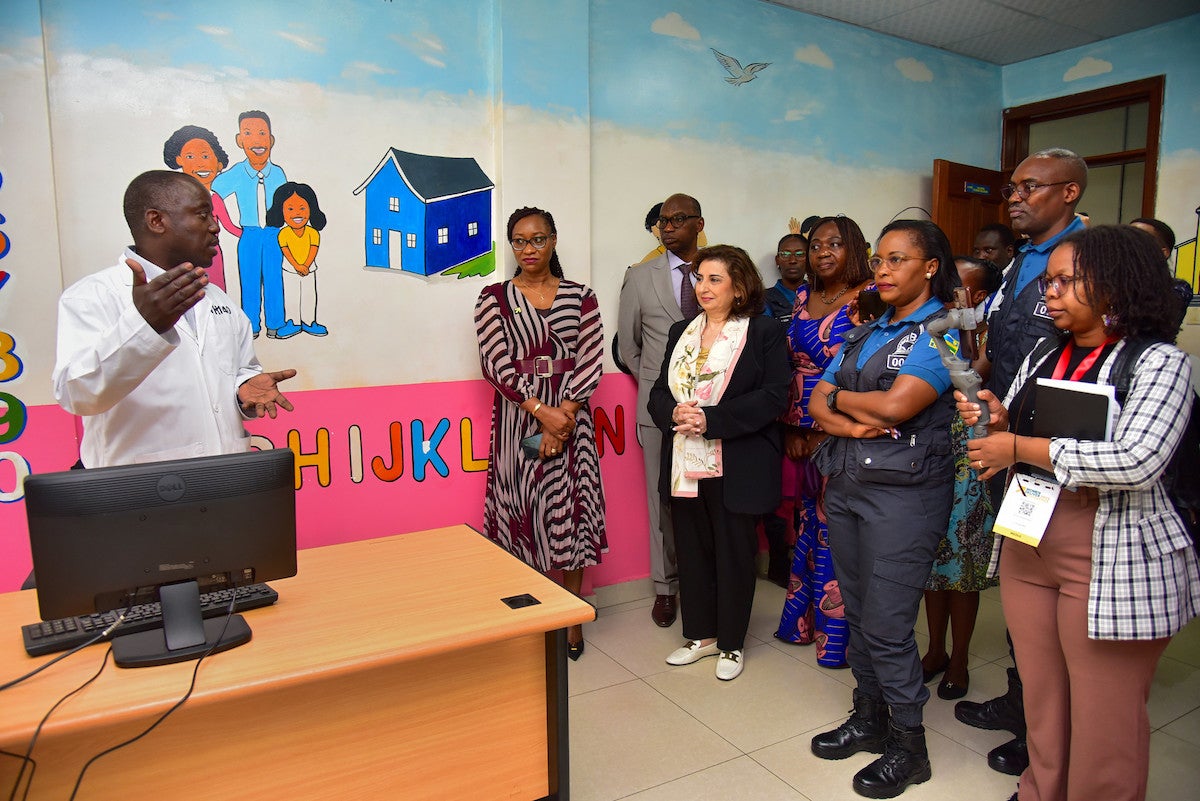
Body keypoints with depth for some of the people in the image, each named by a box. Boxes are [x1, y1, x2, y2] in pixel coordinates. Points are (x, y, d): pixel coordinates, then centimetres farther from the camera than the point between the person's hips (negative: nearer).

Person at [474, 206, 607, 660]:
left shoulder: (580, 296, 7)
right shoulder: (494, 298, 3)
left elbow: (591, 362, 0)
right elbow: (497, 365, -5)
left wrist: (564, 416, -12)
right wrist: (541, 411, -15)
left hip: (571, 417, 1)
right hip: (519, 416, -1)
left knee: (571, 514, 3)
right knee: (525, 512, 2)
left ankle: (572, 620, 17)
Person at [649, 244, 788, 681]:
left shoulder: (765, 332, -5)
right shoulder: (681, 332, 13)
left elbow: (773, 397, -14)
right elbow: (659, 393, 12)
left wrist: (711, 419, -20)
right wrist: (673, 412, -12)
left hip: (737, 469, -5)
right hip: (684, 465, 5)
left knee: (734, 554, 8)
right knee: (691, 550, 14)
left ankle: (731, 644, 26)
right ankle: (701, 634, 32)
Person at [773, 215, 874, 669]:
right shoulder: (802, 297, 13)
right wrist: (792, 427, 9)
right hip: (805, 431, 6)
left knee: (837, 526, 1)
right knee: (811, 518, 15)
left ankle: (836, 631, 17)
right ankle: (804, 619, 30)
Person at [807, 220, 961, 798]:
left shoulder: (944, 330, -7)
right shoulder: (864, 334, 15)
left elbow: (897, 404, -21)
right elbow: (817, 405, 8)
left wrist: (839, 397, -3)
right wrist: (854, 424, -13)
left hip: (903, 492, -7)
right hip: (845, 484, 7)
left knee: (887, 626, -1)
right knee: (857, 613, 16)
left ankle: (908, 745, 19)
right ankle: (869, 718, 34)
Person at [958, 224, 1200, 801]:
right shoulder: (1042, 359, 12)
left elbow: (1137, 462, -23)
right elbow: (1009, 442, 19)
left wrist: (1022, 447, -18)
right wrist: (995, 420, -3)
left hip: (1112, 559, -6)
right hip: (1026, 548, 6)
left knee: (1103, 726, 6)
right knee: (1040, 707, 18)